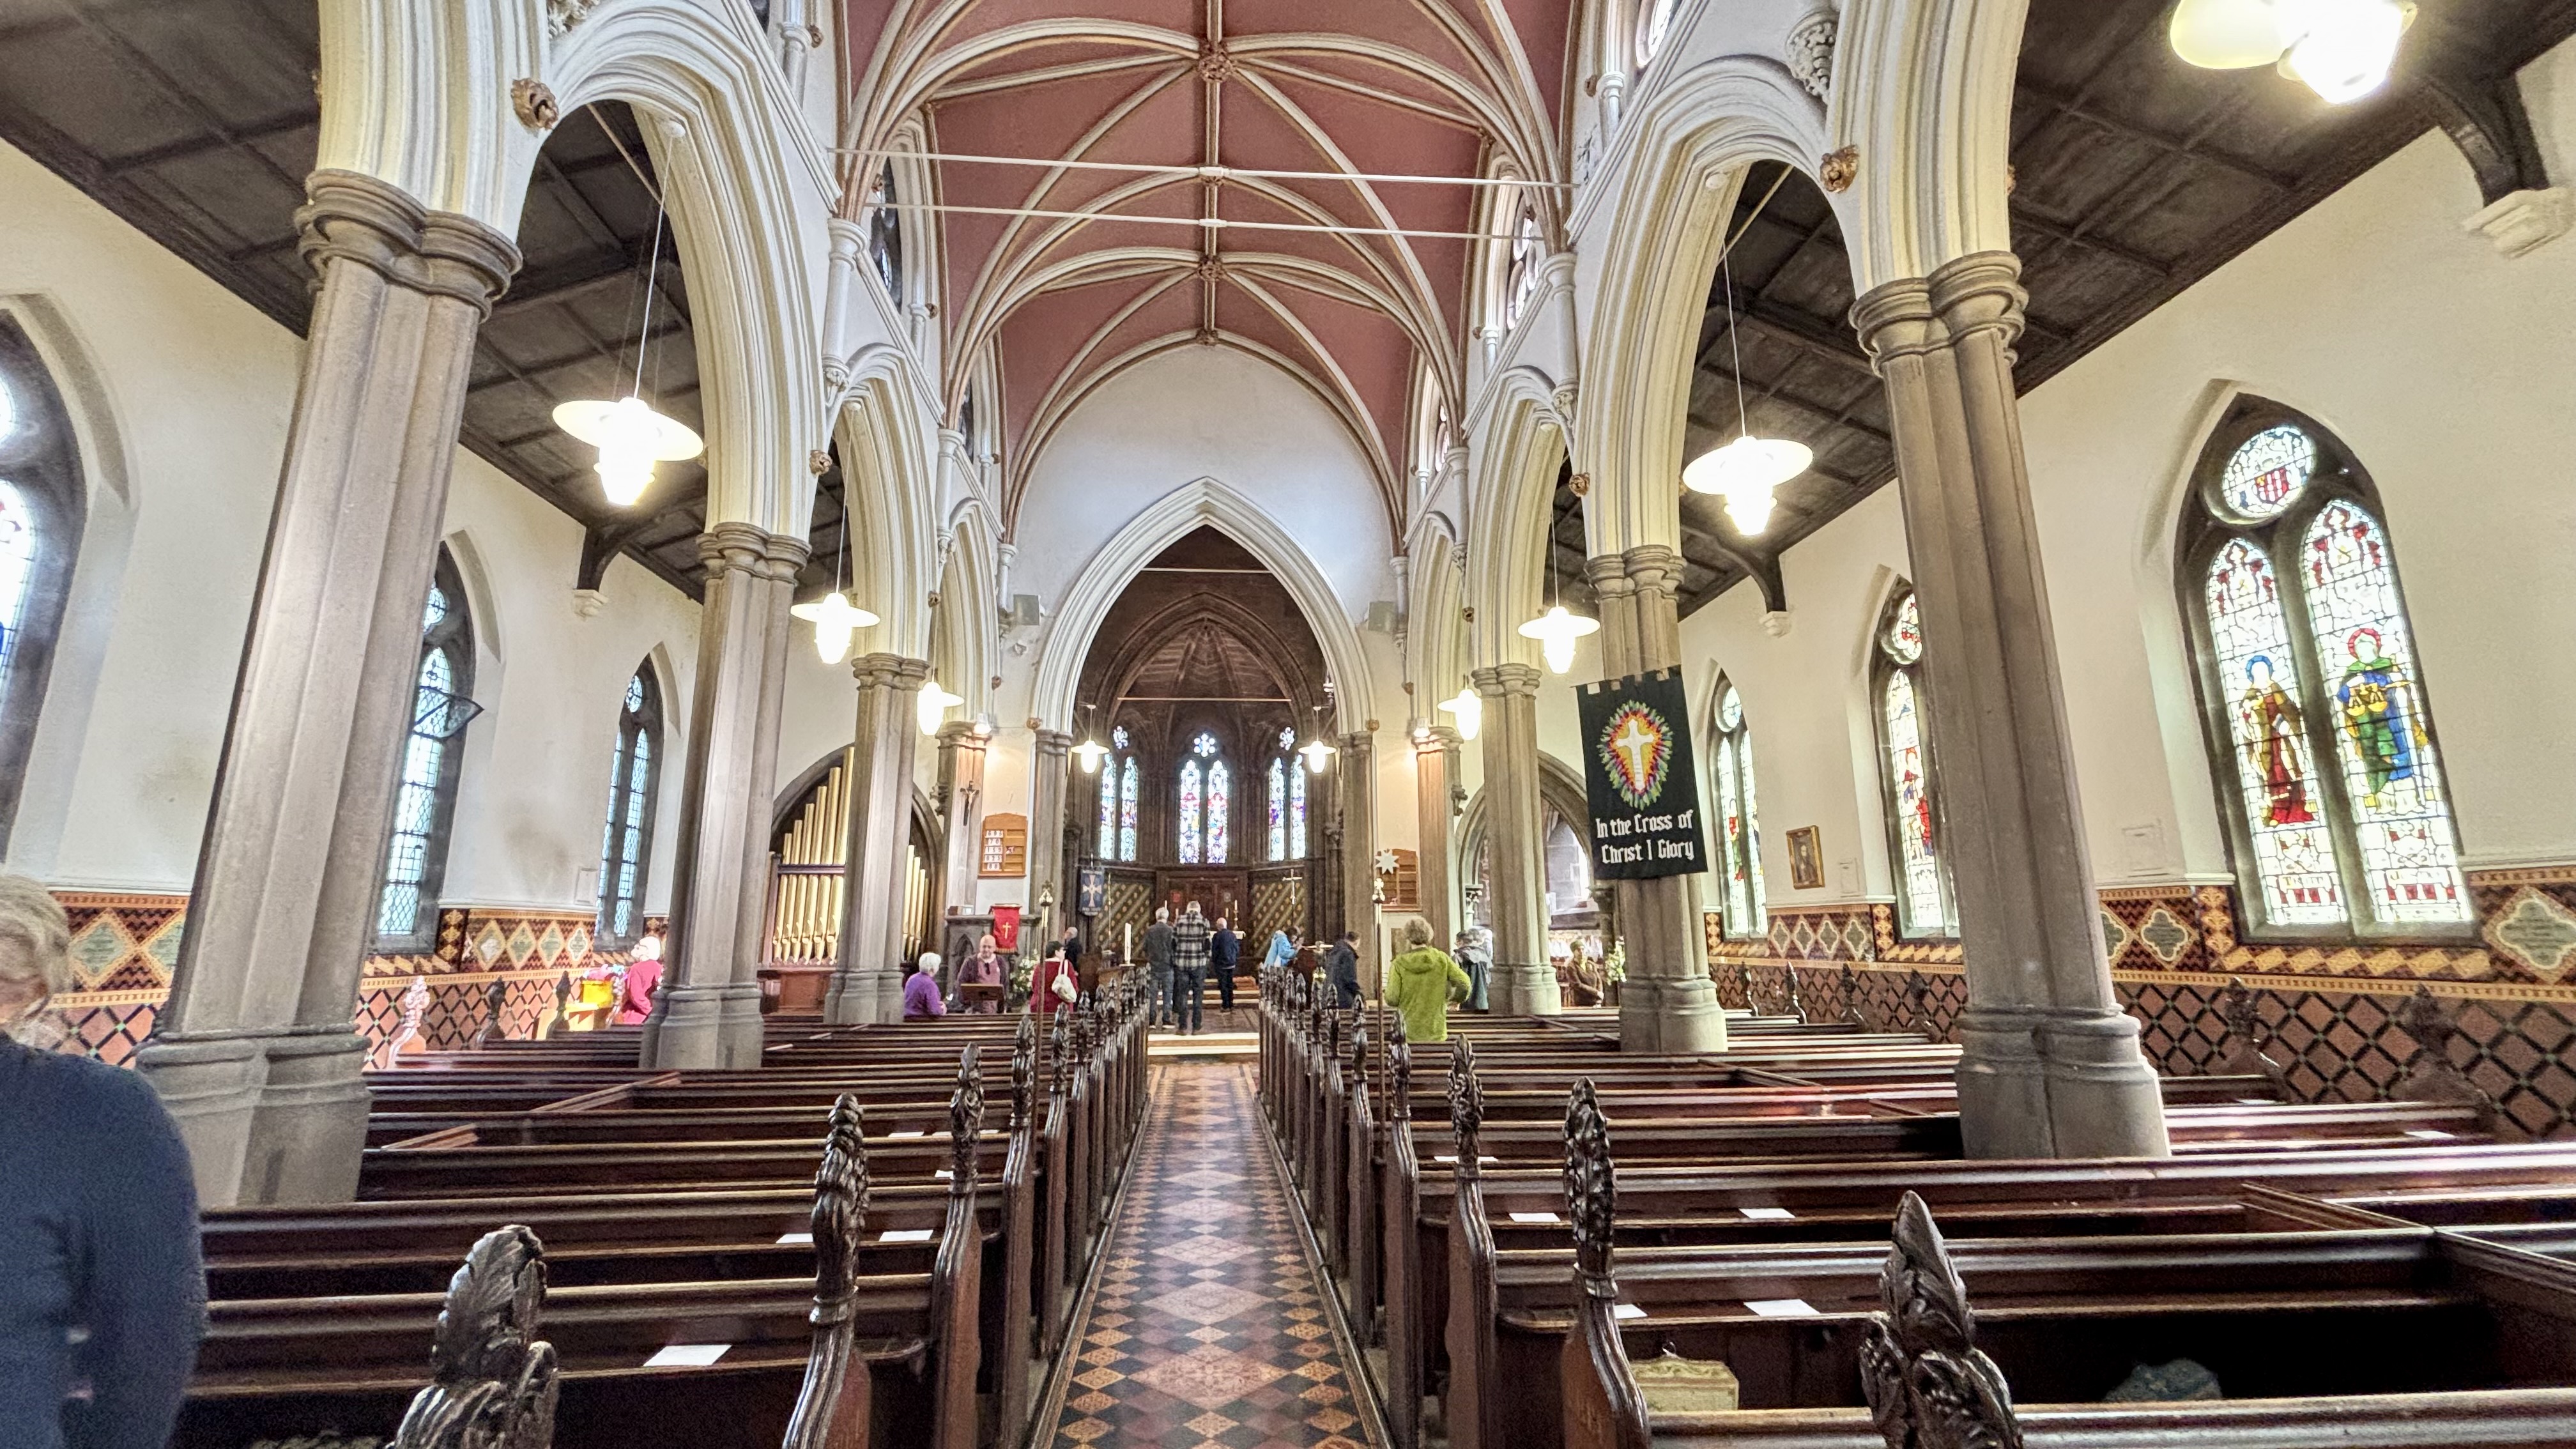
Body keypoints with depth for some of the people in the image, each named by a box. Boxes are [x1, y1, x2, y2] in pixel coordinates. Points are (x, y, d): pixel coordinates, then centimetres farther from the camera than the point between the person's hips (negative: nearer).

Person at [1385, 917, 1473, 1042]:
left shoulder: (1399, 964, -8)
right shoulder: (1441, 959, -3)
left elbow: (1392, 1000, -10)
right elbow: (1464, 983, -5)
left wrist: (1390, 975, 6)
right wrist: (1455, 997, 16)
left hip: (1409, 1033, -1)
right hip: (1436, 1032, 1)